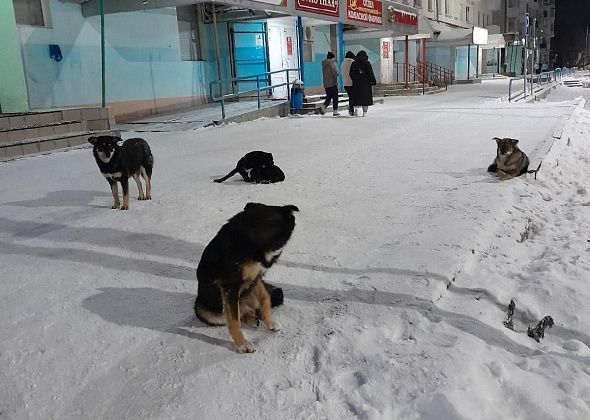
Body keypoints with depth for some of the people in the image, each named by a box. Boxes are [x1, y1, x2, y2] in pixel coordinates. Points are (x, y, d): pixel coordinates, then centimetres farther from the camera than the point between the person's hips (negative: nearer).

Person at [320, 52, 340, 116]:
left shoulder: (324, 64, 10)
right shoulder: (332, 63, -12)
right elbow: (335, 73, -15)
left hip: (326, 84, 6)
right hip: (333, 83, -6)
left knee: (328, 97, 13)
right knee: (335, 97, 3)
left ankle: (323, 106, -10)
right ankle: (335, 111, 3)